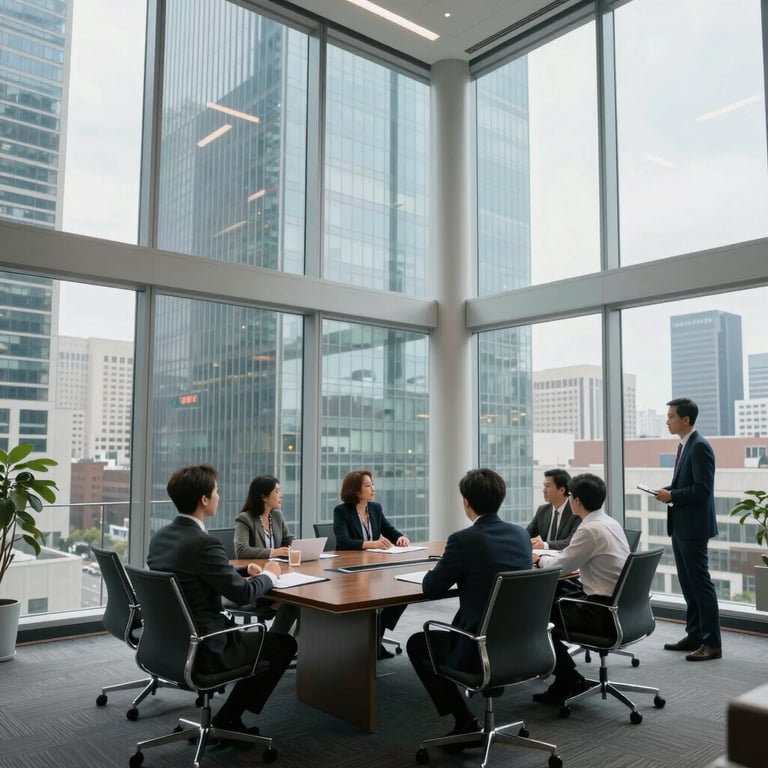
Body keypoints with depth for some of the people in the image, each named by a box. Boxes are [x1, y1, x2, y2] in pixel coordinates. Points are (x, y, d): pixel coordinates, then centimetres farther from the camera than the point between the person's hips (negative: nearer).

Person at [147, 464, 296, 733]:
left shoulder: (160, 537, 2)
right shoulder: (203, 542, -25)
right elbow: (243, 594, -19)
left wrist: (244, 571, 11)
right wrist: (269, 574, 0)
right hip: (201, 649, -9)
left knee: (246, 631, 27)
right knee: (285, 643, 9)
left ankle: (229, 717, 26)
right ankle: (227, 719, 15)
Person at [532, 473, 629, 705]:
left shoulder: (590, 529, -20)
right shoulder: (610, 522, 8)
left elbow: (560, 566, -13)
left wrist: (539, 559, 6)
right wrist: (546, 555, 13)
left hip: (604, 611, -9)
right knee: (551, 602, 17)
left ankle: (571, 680, 11)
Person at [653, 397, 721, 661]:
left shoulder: (699, 447, -16)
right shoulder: (685, 445, 13)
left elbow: (702, 488, -22)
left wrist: (672, 496, -16)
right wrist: (668, 490, 4)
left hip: (693, 527, -10)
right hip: (680, 526, 10)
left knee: (700, 583, -3)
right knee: (687, 583, 15)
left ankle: (712, 643, 5)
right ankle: (695, 635, 24)